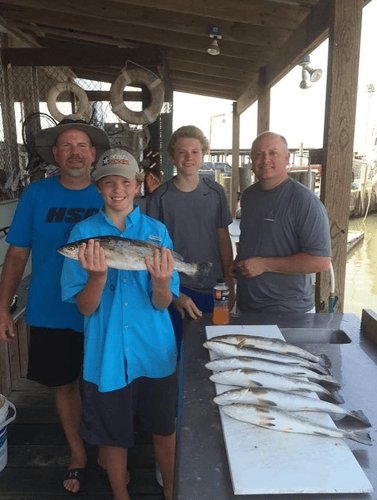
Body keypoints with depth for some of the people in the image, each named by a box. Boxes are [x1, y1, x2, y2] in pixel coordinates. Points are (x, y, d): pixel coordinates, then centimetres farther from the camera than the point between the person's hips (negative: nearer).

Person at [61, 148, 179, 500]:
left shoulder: (157, 231, -2)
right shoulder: (83, 233, -4)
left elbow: (161, 304, -6)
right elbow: (85, 308, -8)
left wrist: (161, 282, -29)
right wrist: (97, 275, -28)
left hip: (155, 352, 1)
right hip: (106, 355, 0)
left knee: (164, 429, 16)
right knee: (112, 436, 16)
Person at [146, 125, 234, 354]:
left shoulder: (216, 192, 1)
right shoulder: (160, 198, -6)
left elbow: (224, 239, 7)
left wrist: (230, 284, 5)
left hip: (215, 290, 3)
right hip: (179, 292, -2)